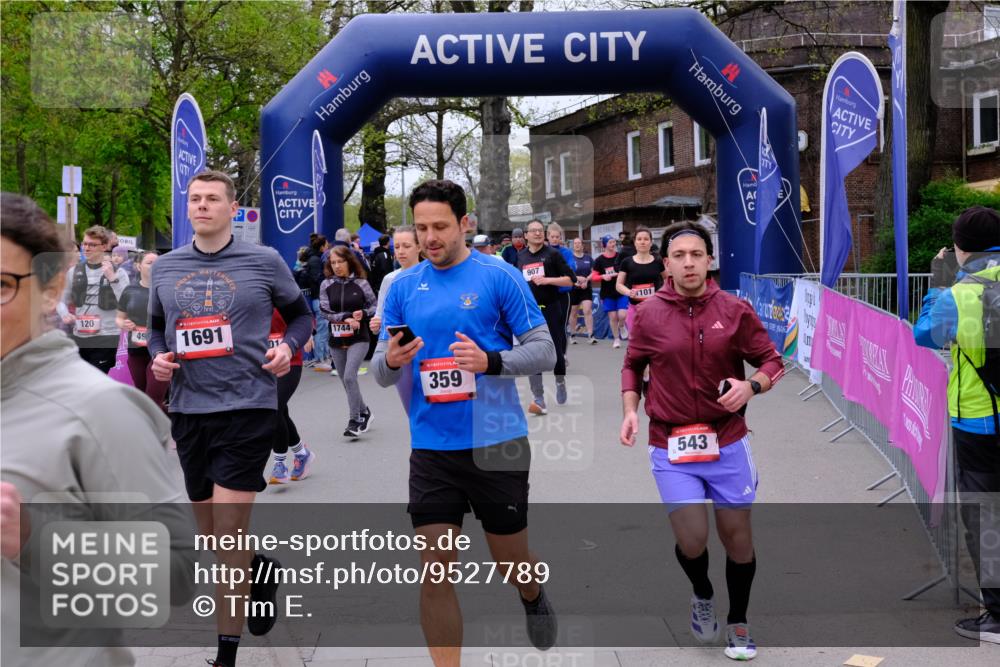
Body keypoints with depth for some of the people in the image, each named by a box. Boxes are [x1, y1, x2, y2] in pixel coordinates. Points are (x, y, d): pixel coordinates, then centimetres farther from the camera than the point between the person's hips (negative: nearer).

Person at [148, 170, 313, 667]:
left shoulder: (264, 261, -2)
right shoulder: (165, 267, 8)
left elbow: (301, 314, 9)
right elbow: (157, 327, 20)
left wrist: (289, 347, -11)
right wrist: (157, 356, -1)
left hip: (248, 407, -5)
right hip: (188, 410, 5)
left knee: (229, 533, -6)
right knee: (212, 534, 15)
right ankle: (259, 568, 47)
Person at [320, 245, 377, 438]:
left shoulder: (361, 283, -4)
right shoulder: (326, 285, 0)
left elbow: (374, 305, 3)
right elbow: (324, 312, -7)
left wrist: (364, 314, -16)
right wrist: (347, 318, -18)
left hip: (358, 339, -3)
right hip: (336, 340, 4)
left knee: (349, 377, -17)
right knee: (346, 380, 12)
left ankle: (355, 420, -6)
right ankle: (364, 411, 34)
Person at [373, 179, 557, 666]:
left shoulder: (500, 276, -5)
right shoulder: (403, 286, 5)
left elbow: (544, 351, -5)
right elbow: (381, 372, 7)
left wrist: (489, 361, -23)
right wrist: (390, 361, -17)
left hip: (496, 444, -2)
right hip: (431, 449, 2)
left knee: (511, 561, 13)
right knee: (435, 571, 0)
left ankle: (534, 599, 49)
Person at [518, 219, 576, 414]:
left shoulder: (553, 254, -2)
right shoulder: (520, 256, 9)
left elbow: (571, 279, -6)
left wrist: (547, 280, -17)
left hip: (550, 309, -2)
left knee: (556, 350, 4)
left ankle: (560, 381, 35)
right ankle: (538, 399, -4)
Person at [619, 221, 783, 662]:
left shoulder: (735, 311, -3)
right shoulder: (649, 314, -2)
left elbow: (772, 361, 4)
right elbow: (632, 366, 11)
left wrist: (752, 385, -16)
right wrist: (630, 410, -3)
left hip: (728, 443, 1)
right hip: (671, 447, -1)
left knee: (737, 535, 9)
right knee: (692, 539, -7)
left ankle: (738, 624, 35)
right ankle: (702, 595, 31)